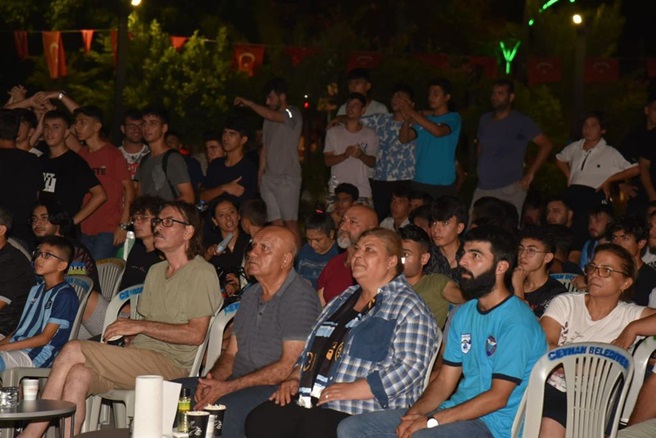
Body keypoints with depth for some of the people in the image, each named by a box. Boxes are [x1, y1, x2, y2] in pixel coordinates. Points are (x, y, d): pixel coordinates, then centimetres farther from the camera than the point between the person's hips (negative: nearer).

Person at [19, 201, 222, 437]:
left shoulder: (202, 273, -2)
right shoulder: (155, 271, 25)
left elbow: (195, 334, -12)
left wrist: (139, 325, -11)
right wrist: (126, 335, 1)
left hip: (170, 364, -7)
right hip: (139, 360, 7)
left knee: (73, 350, -19)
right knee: (79, 375, -23)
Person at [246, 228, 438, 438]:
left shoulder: (408, 308, -3)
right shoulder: (344, 299, 24)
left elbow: (411, 366, -15)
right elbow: (313, 346, 30)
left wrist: (352, 390, -20)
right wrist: (295, 378, 11)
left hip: (364, 411, -8)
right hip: (310, 400, 8)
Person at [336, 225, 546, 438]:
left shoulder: (517, 322, -13)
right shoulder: (464, 314, 15)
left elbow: (498, 397, -17)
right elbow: (444, 381, 13)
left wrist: (432, 420, -19)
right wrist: (414, 413, -7)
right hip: (457, 411, 9)